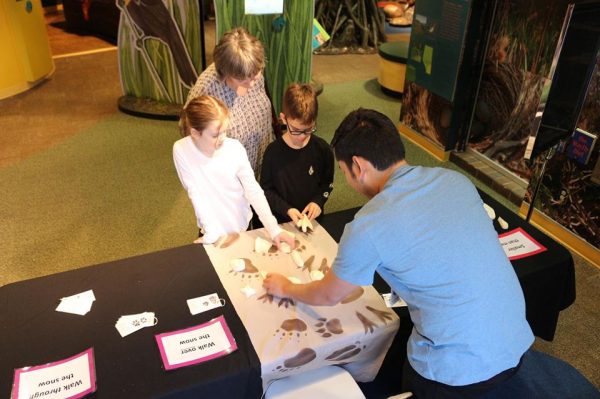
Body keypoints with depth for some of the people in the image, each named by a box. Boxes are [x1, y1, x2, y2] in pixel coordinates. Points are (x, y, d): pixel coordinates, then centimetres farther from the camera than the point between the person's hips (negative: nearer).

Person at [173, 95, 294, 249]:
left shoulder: (235, 148, -18)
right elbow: (195, 193, -18)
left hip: (241, 224, 1)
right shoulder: (181, 150, -20)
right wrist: (212, 233, -19)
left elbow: (253, 189, -14)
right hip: (213, 227, -1)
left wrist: (273, 228, -20)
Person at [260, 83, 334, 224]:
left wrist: (318, 202, -11)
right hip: (281, 221, -1)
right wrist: (286, 209, -15)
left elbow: (327, 182, 5)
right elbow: (266, 189, -4)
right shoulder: (273, 151, -13)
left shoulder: (322, 149, -8)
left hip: (313, 218, 2)